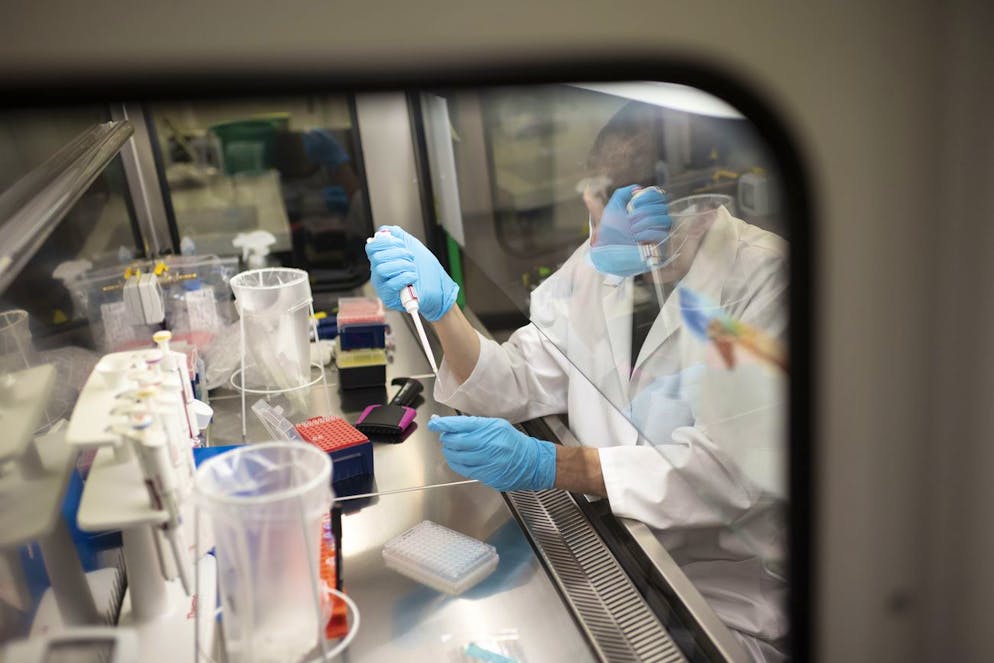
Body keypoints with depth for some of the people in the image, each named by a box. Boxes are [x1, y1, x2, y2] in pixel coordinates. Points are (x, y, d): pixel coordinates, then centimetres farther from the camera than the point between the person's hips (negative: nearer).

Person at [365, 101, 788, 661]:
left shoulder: (765, 278, -17)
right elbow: (516, 387, 0)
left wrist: (548, 464, -33)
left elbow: (741, 467, -25)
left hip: (725, 583, -4)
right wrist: (442, 306, -18)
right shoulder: (594, 266, 1)